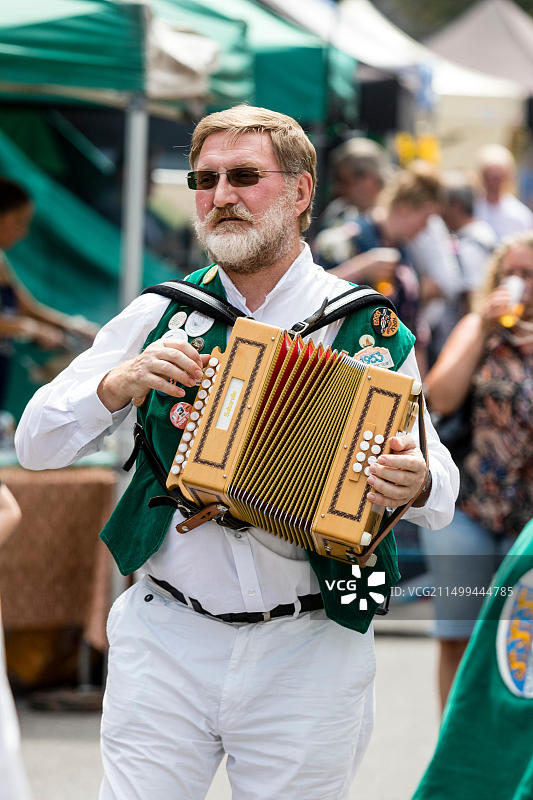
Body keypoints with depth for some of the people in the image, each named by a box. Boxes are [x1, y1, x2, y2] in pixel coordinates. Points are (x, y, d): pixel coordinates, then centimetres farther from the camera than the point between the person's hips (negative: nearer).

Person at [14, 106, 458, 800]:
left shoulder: (366, 329, 1)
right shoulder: (157, 317, 6)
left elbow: (444, 481, 4)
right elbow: (36, 443, 7)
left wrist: (416, 484, -19)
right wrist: (123, 384, -11)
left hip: (309, 657, -1)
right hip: (165, 645, 1)